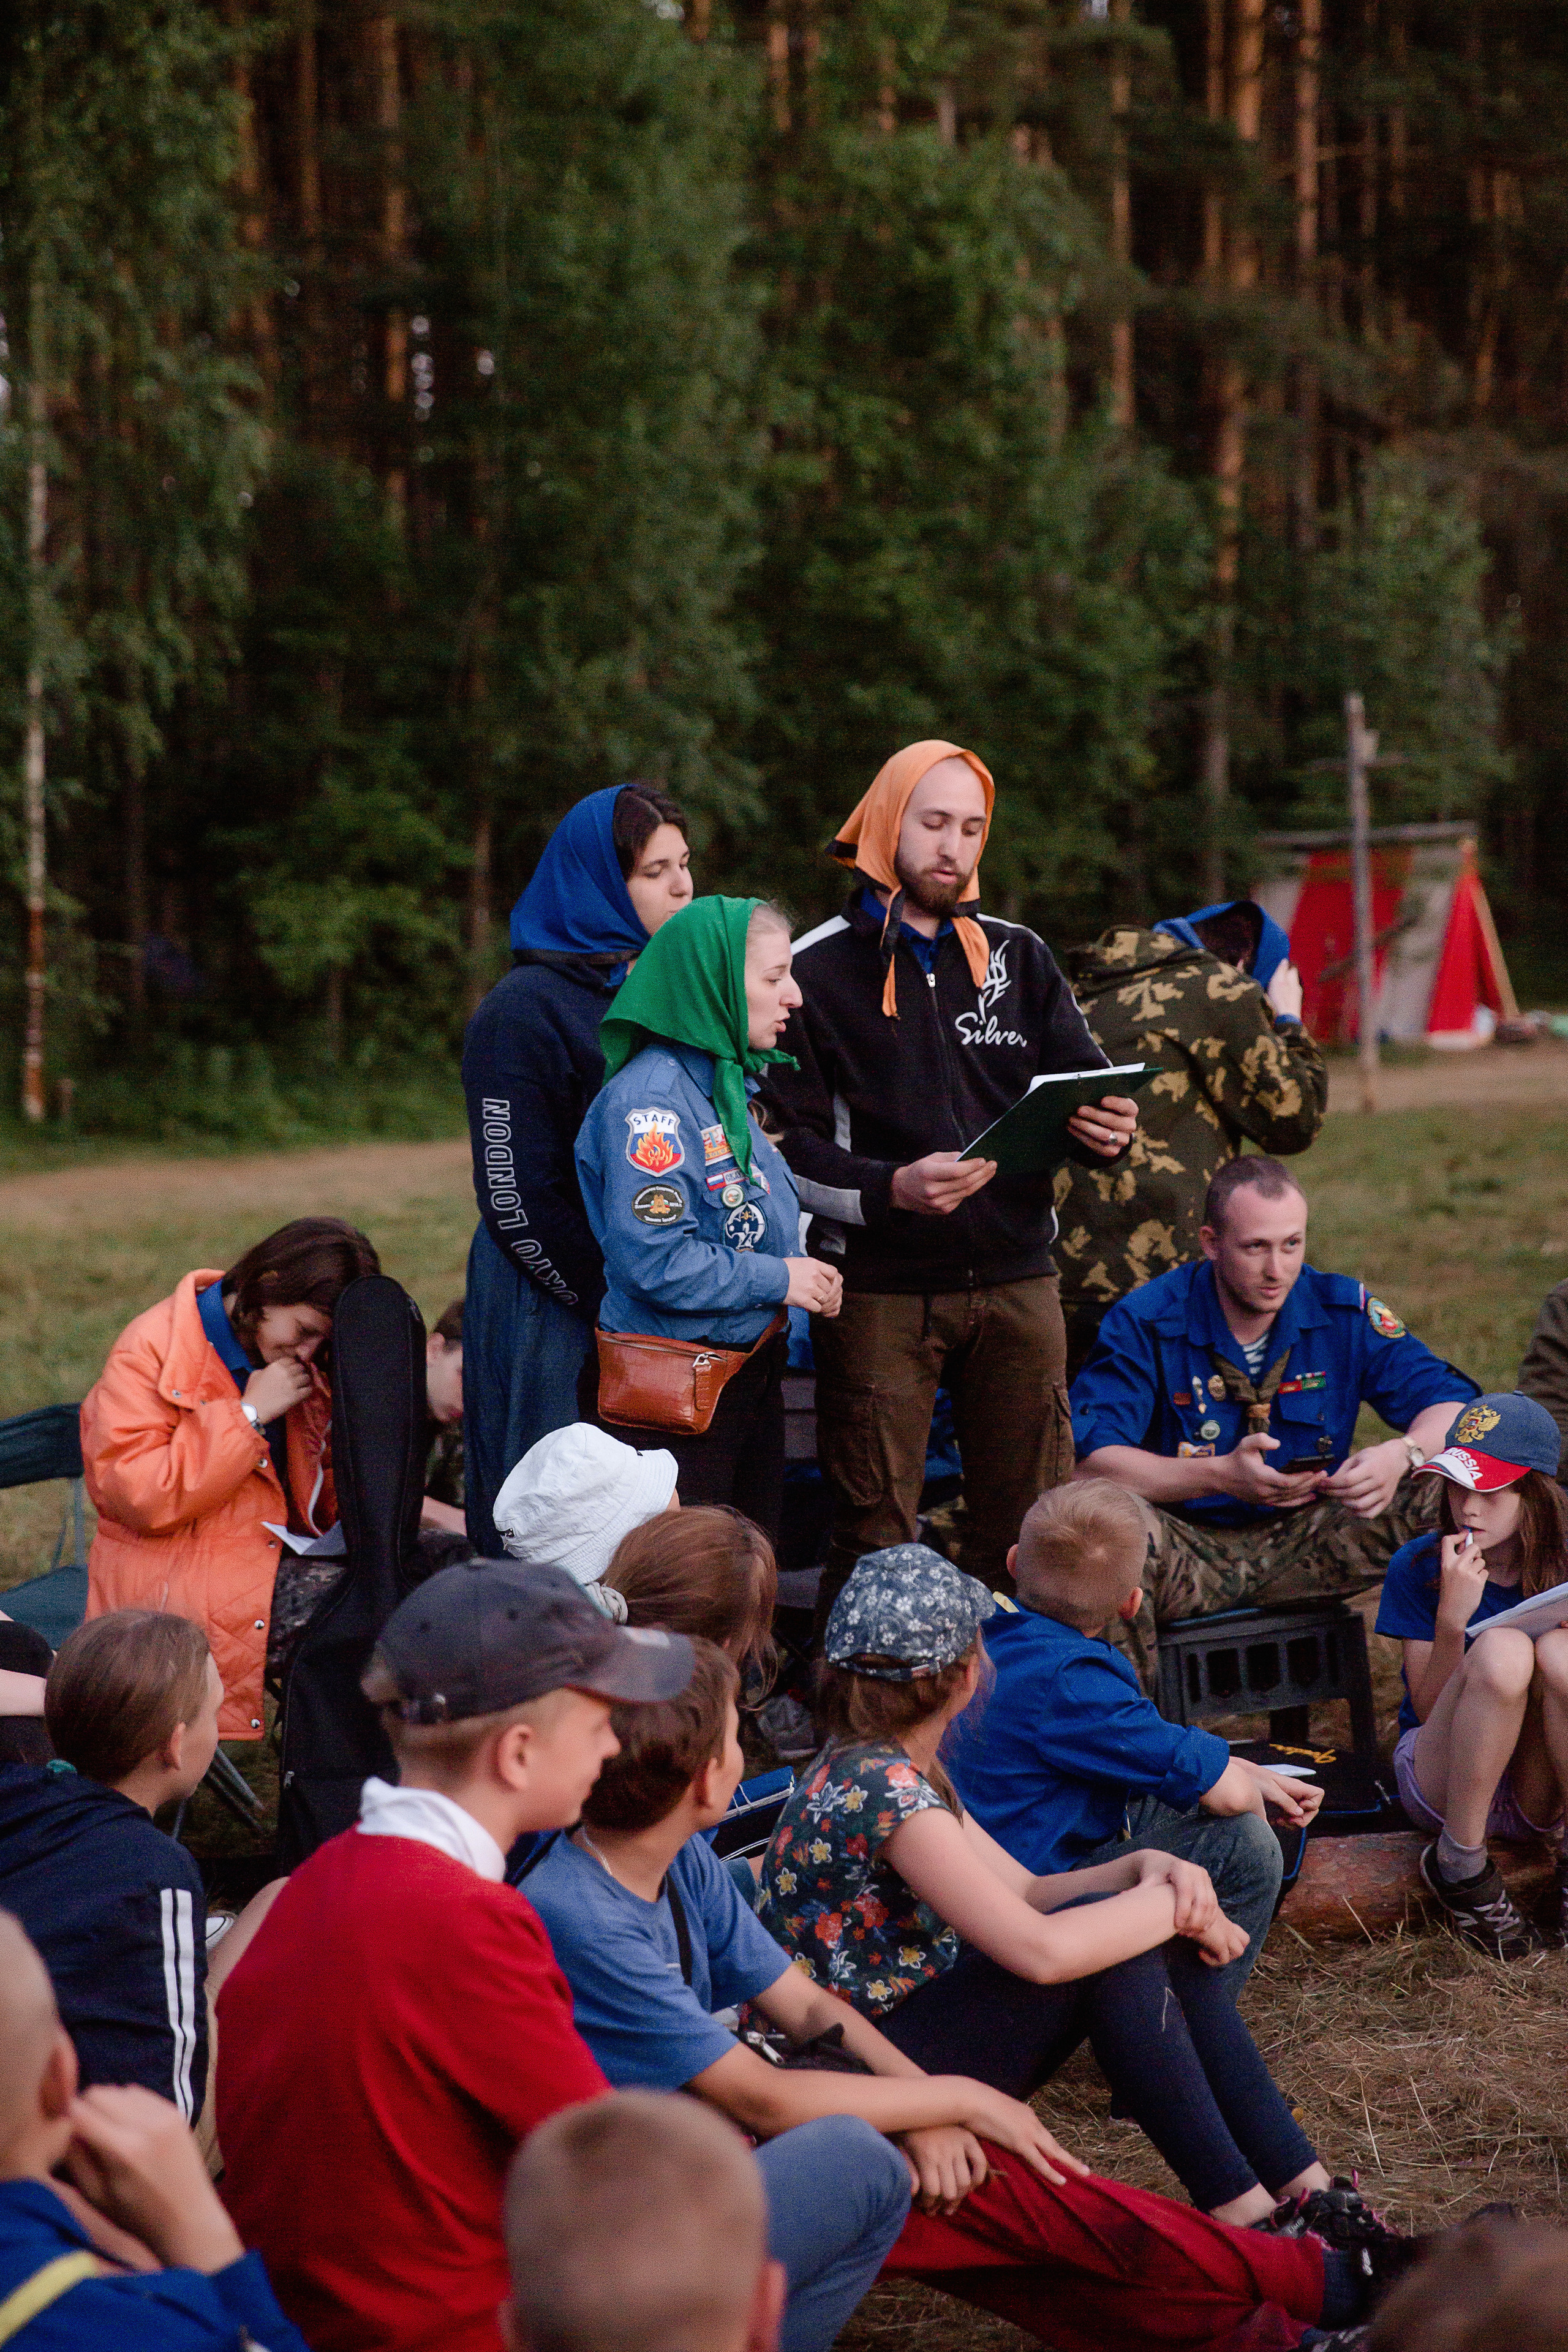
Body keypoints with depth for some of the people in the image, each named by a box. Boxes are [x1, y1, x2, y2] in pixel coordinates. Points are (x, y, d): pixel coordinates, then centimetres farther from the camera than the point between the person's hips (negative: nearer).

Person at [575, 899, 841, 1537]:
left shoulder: (724, 1085, 11)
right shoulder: (649, 1099, -19)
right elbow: (653, 1260, -26)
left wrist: (805, 1273, 9)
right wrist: (778, 1280, -17)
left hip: (751, 1374, 10)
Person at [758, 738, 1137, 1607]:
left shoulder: (1018, 957, 15)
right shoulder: (817, 970, 1)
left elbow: (1081, 1084, 13)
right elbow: (788, 1145, -4)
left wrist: (1107, 1130, -11)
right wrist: (890, 1190, -22)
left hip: (1015, 1282, 4)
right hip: (878, 1292, -3)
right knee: (874, 1539, -2)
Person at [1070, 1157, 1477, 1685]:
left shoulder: (1342, 1310, -1)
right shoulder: (1147, 1323, -11)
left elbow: (1454, 1405, -2)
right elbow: (1087, 1461, -20)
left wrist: (1401, 1456, -26)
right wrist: (1220, 1476, -32)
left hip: (1305, 1542, 3)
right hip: (1191, 1551, -3)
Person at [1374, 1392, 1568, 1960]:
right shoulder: (1418, 1568, -7)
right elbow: (1430, 1713, -9)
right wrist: (1451, 1618, -26)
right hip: (1442, 1780, -1)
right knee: (1502, 1648, -32)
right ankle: (1459, 1865, -17)